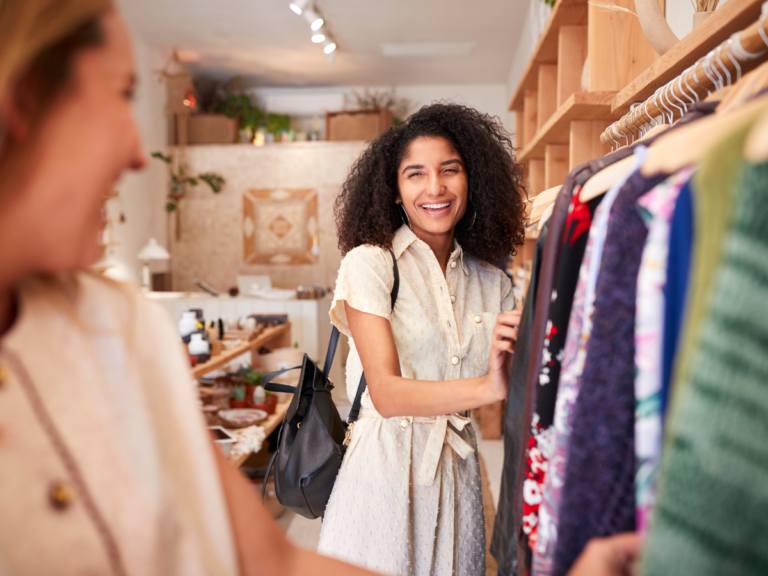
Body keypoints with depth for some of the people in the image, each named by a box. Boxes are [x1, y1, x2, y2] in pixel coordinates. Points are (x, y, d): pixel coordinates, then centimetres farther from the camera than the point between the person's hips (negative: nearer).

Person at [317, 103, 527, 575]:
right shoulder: (370, 263, -9)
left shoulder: (491, 281, 5)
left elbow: (512, 391, 4)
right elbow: (387, 393, -18)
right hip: (385, 467, -4)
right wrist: (487, 387, -32)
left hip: (458, 476, 4)